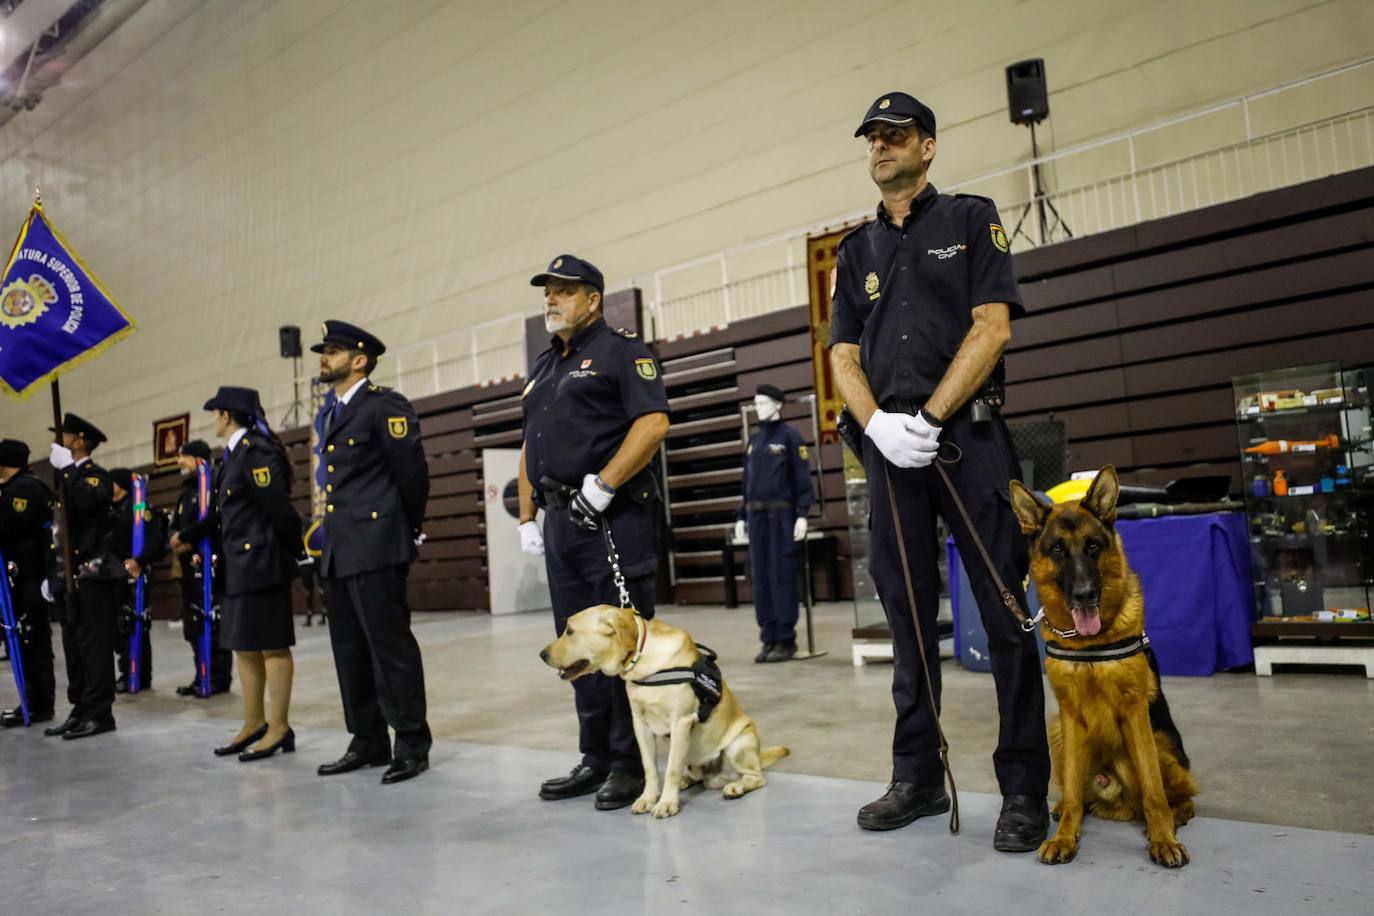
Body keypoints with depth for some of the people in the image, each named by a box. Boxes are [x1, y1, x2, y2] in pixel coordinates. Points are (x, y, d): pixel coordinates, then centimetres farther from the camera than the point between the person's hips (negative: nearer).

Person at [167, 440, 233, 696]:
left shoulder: (213, 487, -6)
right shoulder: (184, 494, 21)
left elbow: (214, 520, -21)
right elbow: (174, 526, 17)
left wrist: (183, 536, -13)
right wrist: (174, 542, -5)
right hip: (188, 568, 9)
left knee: (213, 623, -8)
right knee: (193, 624, 10)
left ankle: (219, 678, -2)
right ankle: (202, 676, 17)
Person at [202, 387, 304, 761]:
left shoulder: (255, 452, -16)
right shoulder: (235, 454, 14)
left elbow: (279, 508, -18)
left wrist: (301, 553, -12)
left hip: (261, 562, -10)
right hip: (239, 565, 10)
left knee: (271, 645, -3)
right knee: (244, 645, 14)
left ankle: (279, 728, 5)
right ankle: (254, 723, 24)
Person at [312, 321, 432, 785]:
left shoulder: (384, 405, -7)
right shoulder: (332, 414, 19)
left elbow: (412, 469, -10)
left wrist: (412, 527, -1)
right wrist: (329, 539, 17)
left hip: (375, 546, -9)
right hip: (338, 550, 9)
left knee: (390, 644, -5)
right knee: (350, 649, 12)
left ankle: (412, 744, 4)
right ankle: (368, 741, 22)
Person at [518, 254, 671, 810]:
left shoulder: (620, 350, -2)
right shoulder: (544, 368, 22)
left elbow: (654, 422, -16)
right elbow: (530, 448, 24)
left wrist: (601, 487, -19)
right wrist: (527, 517, 16)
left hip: (612, 517, -8)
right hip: (561, 522, 8)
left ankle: (633, 763, 8)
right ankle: (596, 759, 22)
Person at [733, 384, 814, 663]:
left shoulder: (789, 435, -1)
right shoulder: (754, 439, 17)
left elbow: (802, 477, -6)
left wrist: (802, 514, -13)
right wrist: (741, 516, 14)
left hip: (781, 514, -6)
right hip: (756, 515, 6)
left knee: (782, 576, -4)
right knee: (761, 577, 5)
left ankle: (786, 640, 2)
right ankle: (769, 638, 12)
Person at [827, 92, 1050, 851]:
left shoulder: (971, 219, 8)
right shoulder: (856, 250, 19)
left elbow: (992, 327, -4)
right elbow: (844, 355, 10)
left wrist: (929, 418, -14)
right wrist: (877, 424, -9)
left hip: (968, 435, -4)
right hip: (889, 446, 4)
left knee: (1004, 612, -3)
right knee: (908, 615, 8)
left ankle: (1025, 788, 7)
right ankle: (917, 777, 19)